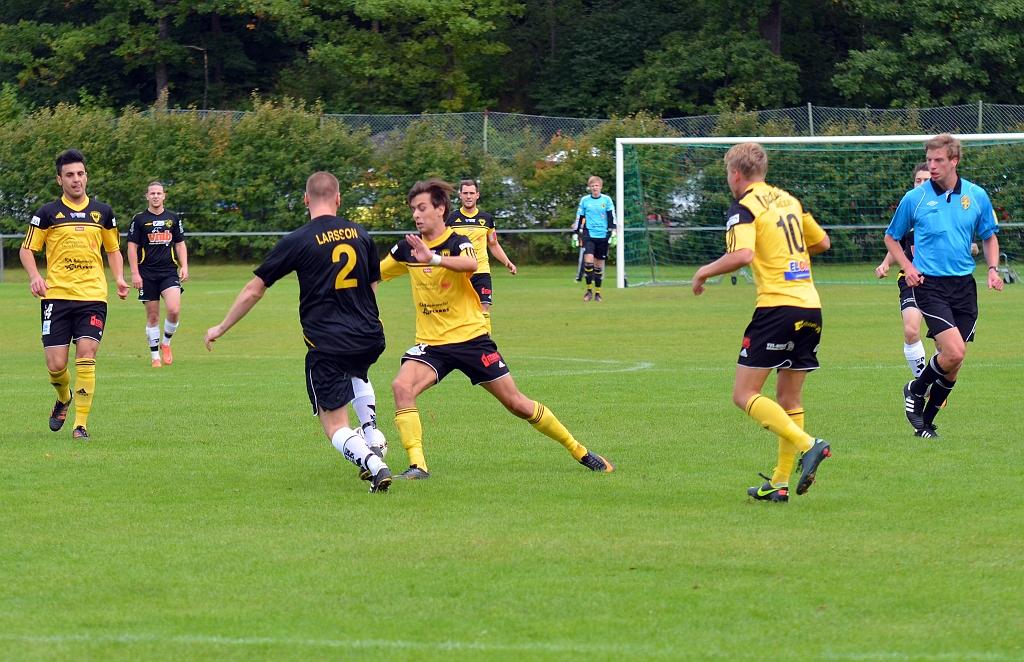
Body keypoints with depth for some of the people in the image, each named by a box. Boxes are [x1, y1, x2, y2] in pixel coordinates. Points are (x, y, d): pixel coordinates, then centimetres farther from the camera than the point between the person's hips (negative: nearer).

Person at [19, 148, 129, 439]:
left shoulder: (103, 212, 11)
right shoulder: (48, 213, 4)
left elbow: (113, 249, 22)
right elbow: (27, 249, 7)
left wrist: (119, 278, 4)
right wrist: (35, 276, -11)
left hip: (93, 296, 1)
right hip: (57, 296, -1)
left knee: (85, 357, -14)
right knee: (56, 364, -3)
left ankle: (80, 424, -7)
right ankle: (63, 398, 32)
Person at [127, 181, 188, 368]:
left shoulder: (173, 218, 10)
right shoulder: (139, 219, 2)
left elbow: (180, 244, 16)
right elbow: (132, 247, 1)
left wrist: (184, 266, 3)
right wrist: (135, 273, -6)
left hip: (169, 272, 1)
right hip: (147, 274, -1)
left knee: (174, 310, -17)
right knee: (152, 315, 1)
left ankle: (166, 343, 8)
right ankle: (155, 357, 12)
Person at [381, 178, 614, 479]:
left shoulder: (458, 243, -13)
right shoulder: (407, 249, 1)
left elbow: (470, 264, -38)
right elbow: (375, 274, 18)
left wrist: (433, 258, -53)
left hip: (471, 338, -3)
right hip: (431, 342, 3)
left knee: (516, 403, 2)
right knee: (402, 387, -25)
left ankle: (579, 451, 19)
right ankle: (417, 466, -24)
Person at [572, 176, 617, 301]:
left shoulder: (607, 200, 4)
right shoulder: (584, 200, 5)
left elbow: (612, 217, 3)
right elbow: (579, 218, 10)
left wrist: (613, 233, -6)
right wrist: (575, 234, 8)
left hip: (603, 236, 1)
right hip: (589, 234, -1)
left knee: (599, 265, 6)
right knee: (588, 261, -16)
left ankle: (597, 293, 15)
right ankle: (589, 290, -3)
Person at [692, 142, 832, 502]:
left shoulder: (744, 208, -6)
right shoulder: (789, 200, 16)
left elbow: (743, 255, -22)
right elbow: (821, 242, 25)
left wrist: (705, 271, -7)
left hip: (777, 307, -8)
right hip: (810, 306, 8)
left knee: (744, 395, -3)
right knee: (789, 398, 13)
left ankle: (808, 445, -19)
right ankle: (780, 483, 12)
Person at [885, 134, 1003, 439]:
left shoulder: (977, 196, 4)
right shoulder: (914, 198, -2)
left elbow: (989, 237, 17)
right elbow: (891, 237, 11)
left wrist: (993, 269, 0)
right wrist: (908, 267, -4)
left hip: (964, 285, 4)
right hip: (929, 284, -4)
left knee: (953, 364, 4)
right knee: (954, 351, -20)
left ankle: (925, 422, 20)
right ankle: (916, 390, 7)